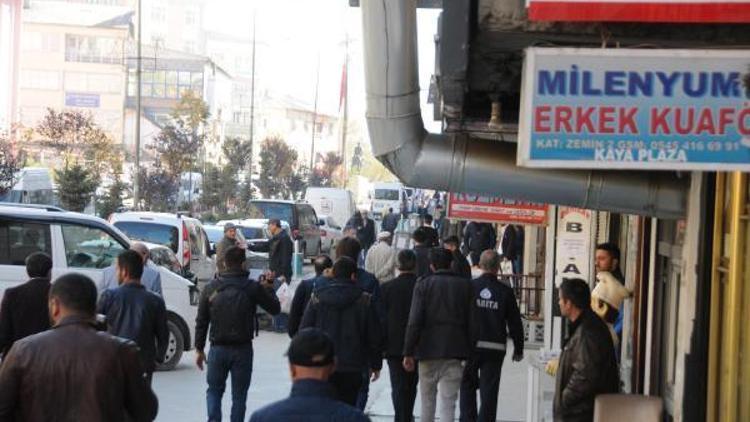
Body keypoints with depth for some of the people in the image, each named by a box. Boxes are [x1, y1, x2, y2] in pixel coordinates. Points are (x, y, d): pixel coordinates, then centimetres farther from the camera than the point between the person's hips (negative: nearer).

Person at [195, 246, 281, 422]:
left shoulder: (211, 288, -2)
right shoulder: (253, 288, -9)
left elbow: (201, 321, 2)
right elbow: (275, 308, 3)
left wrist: (199, 349, 10)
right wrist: (267, 288, 19)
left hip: (218, 348, 1)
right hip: (242, 349, -1)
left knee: (214, 390, 15)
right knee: (239, 394, 9)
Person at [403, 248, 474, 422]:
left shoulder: (423, 285, -1)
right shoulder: (465, 286, 4)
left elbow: (414, 321, -7)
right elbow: (471, 322, 3)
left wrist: (408, 353, -4)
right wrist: (470, 352, 9)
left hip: (428, 350, 0)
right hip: (454, 353, 0)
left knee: (427, 401, 15)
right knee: (448, 402, -3)